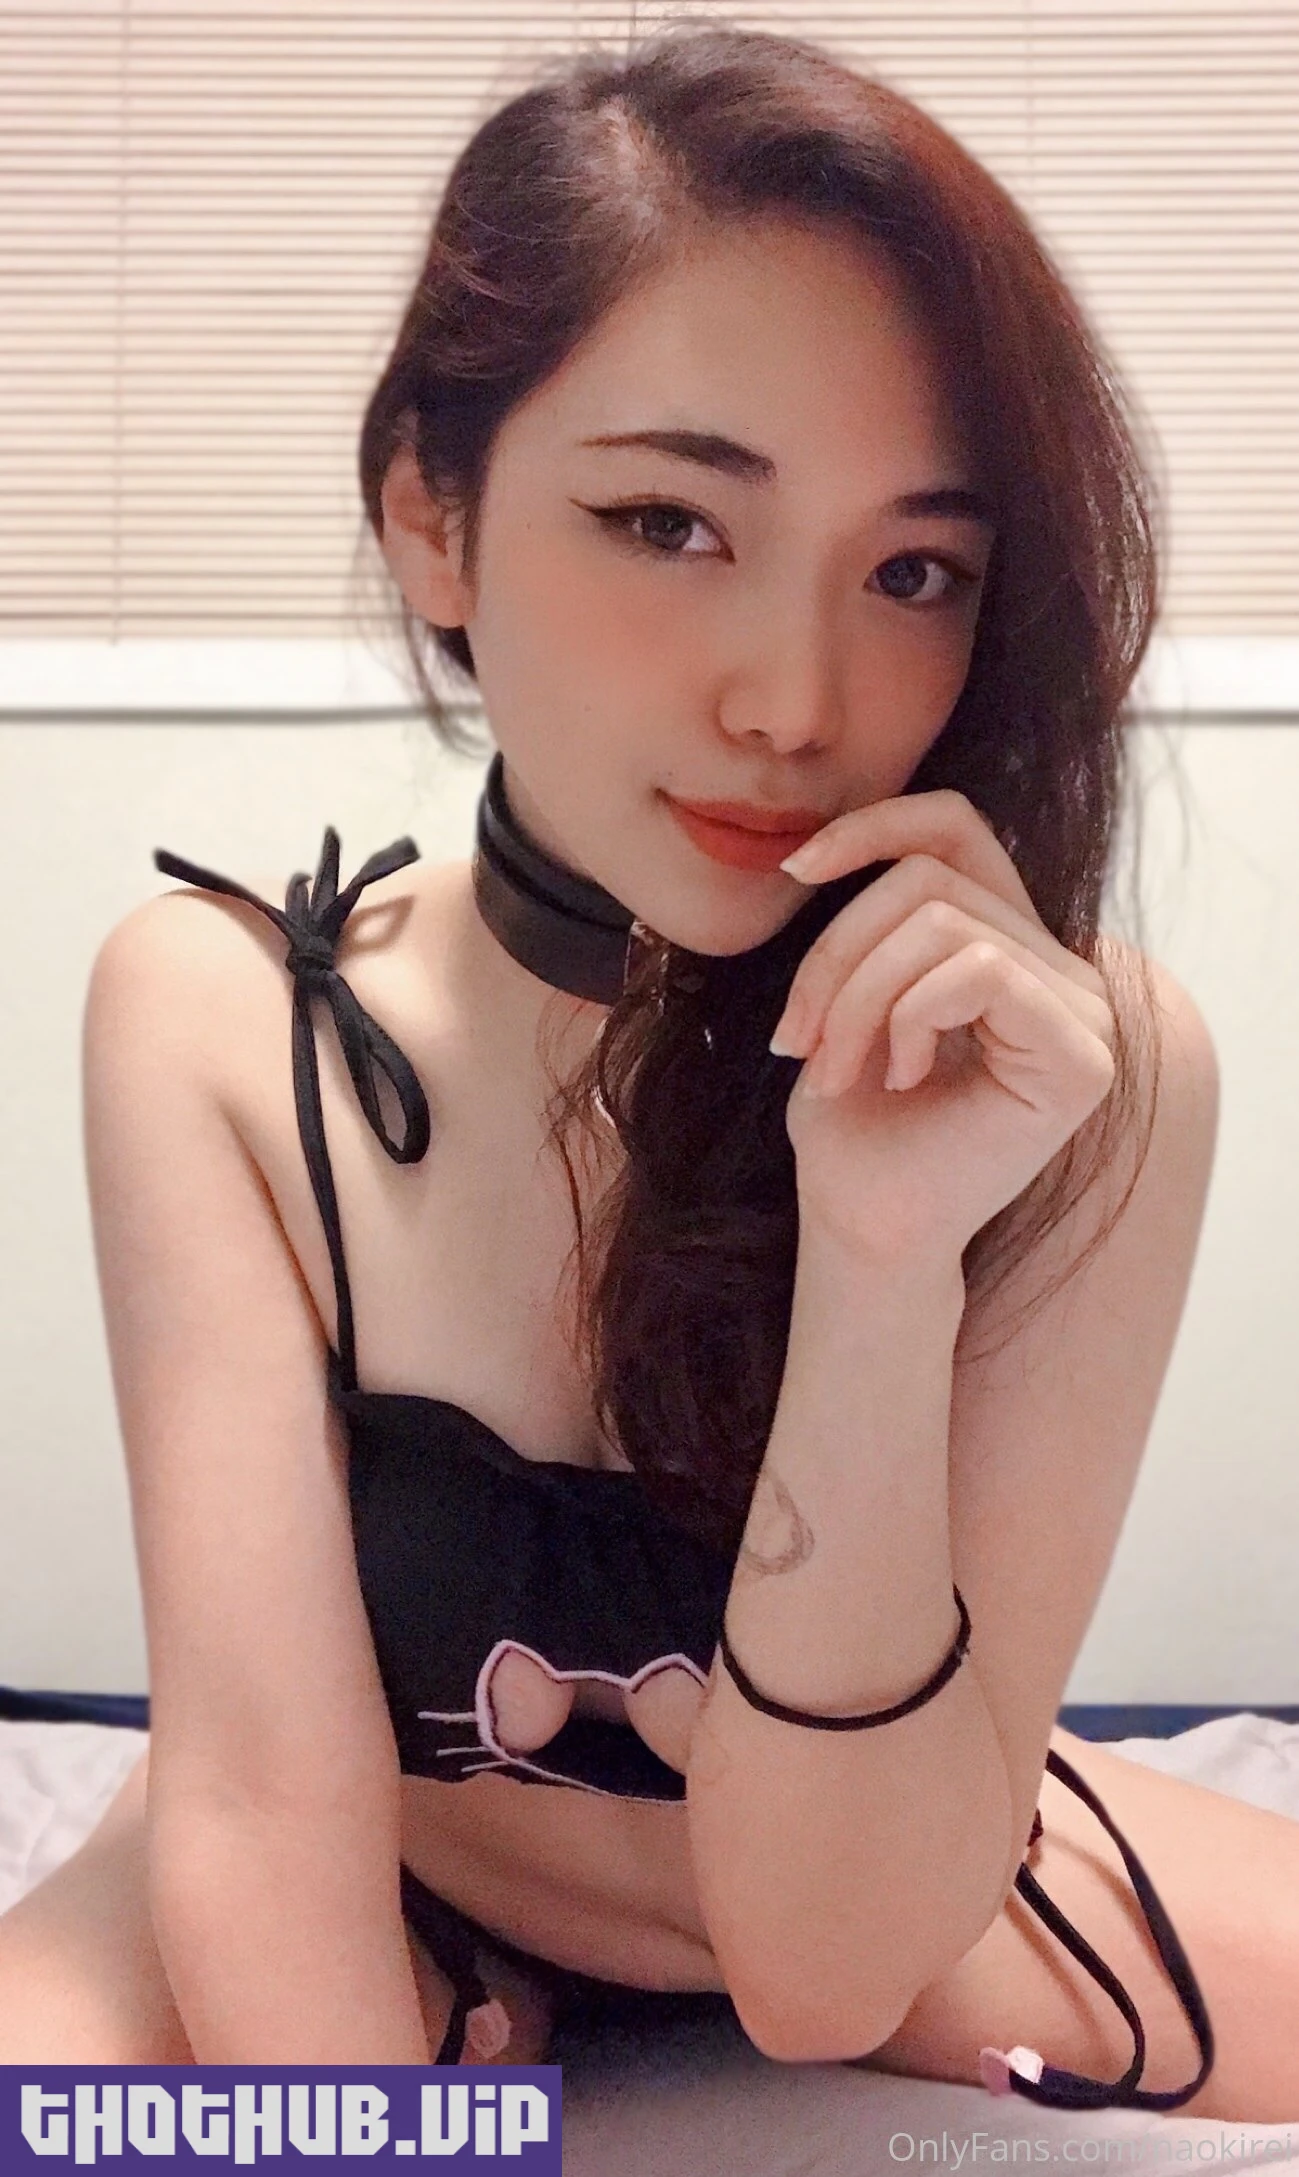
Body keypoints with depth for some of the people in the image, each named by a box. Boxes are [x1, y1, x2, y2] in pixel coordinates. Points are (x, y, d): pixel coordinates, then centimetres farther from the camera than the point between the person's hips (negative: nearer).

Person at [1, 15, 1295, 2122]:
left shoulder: (1088, 1077, -23)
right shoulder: (218, 1018, -21)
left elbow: (825, 1964, -26)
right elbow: (269, 1808, -25)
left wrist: (885, 1269, -38)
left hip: (909, 1884, 2)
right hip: (380, 1927, -1)